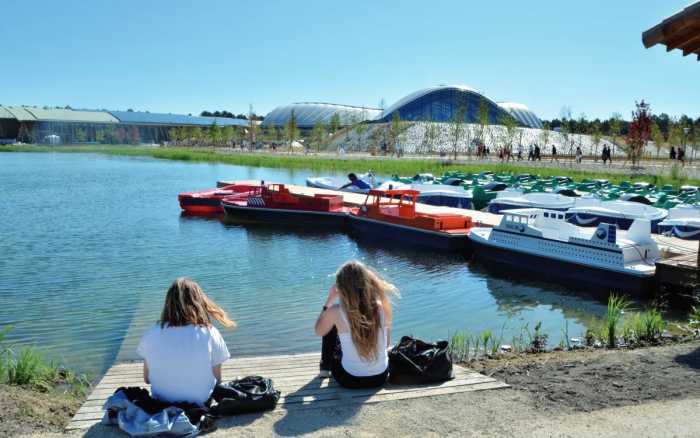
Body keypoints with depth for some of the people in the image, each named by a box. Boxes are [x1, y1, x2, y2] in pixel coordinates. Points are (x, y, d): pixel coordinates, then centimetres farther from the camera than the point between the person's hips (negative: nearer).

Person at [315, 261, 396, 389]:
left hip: (349, 380, -2)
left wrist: (330, 300, 4)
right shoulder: (383, 306, -16)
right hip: (381, 377, 2)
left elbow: (319, 331, 2)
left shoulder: (336, 312, -22)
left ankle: (325, 368, 42)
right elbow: (387, 342, 1)